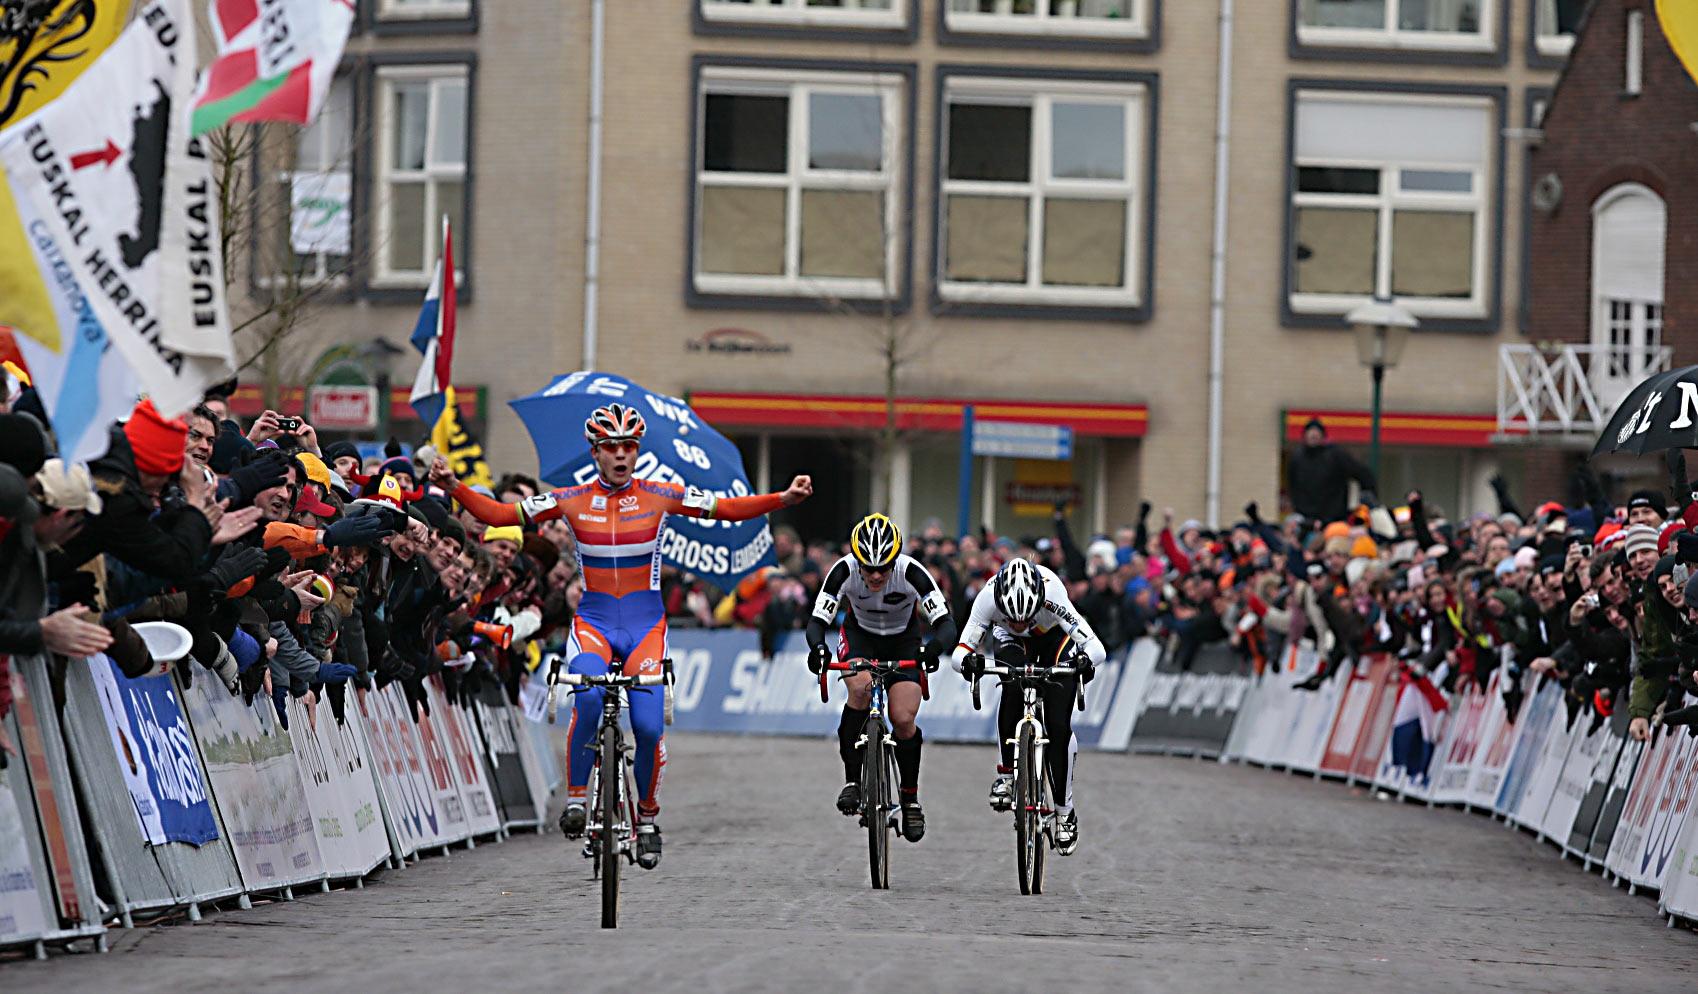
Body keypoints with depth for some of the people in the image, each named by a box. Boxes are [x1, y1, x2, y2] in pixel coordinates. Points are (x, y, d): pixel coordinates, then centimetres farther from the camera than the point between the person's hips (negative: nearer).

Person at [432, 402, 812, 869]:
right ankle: (575, 797, -15)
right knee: (589, 696, -31)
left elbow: (729, 509, -3)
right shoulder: (571, 500, 0)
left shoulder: (659, 496, -1)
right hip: (593, 620, 0)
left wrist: (785, 498, -17)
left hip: (645, 624, 0)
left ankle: (647, 817, 14)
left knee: (648, 726, -12)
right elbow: (498, 514, -1)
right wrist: (453, 487, -15)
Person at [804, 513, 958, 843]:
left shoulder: (911, 572, -33)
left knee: (904, 719, -14)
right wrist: (818, 648, -53)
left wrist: (932, 648, -58)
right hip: (859, 635, 0)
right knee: (861, 688, -31)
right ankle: (852, 780, -20)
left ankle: (910, 799, 9)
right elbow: (817, 620, -31)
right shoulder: (844, 571, -30)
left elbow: (945, 623, -37)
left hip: (904, 641, 0)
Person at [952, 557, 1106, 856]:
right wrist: (967, 660, -57)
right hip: (1011, 642, 1)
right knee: (1013, 689, -33)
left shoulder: (1052, 595, -41)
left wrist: (1085, 660, -64)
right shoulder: (988, 598, -36)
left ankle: (1065, 811, 6)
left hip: (1056, 639, -1)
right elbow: (959, 652, -35)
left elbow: (1095, 646, -42)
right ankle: (1007, 773, -15)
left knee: (1058, 725, -11)